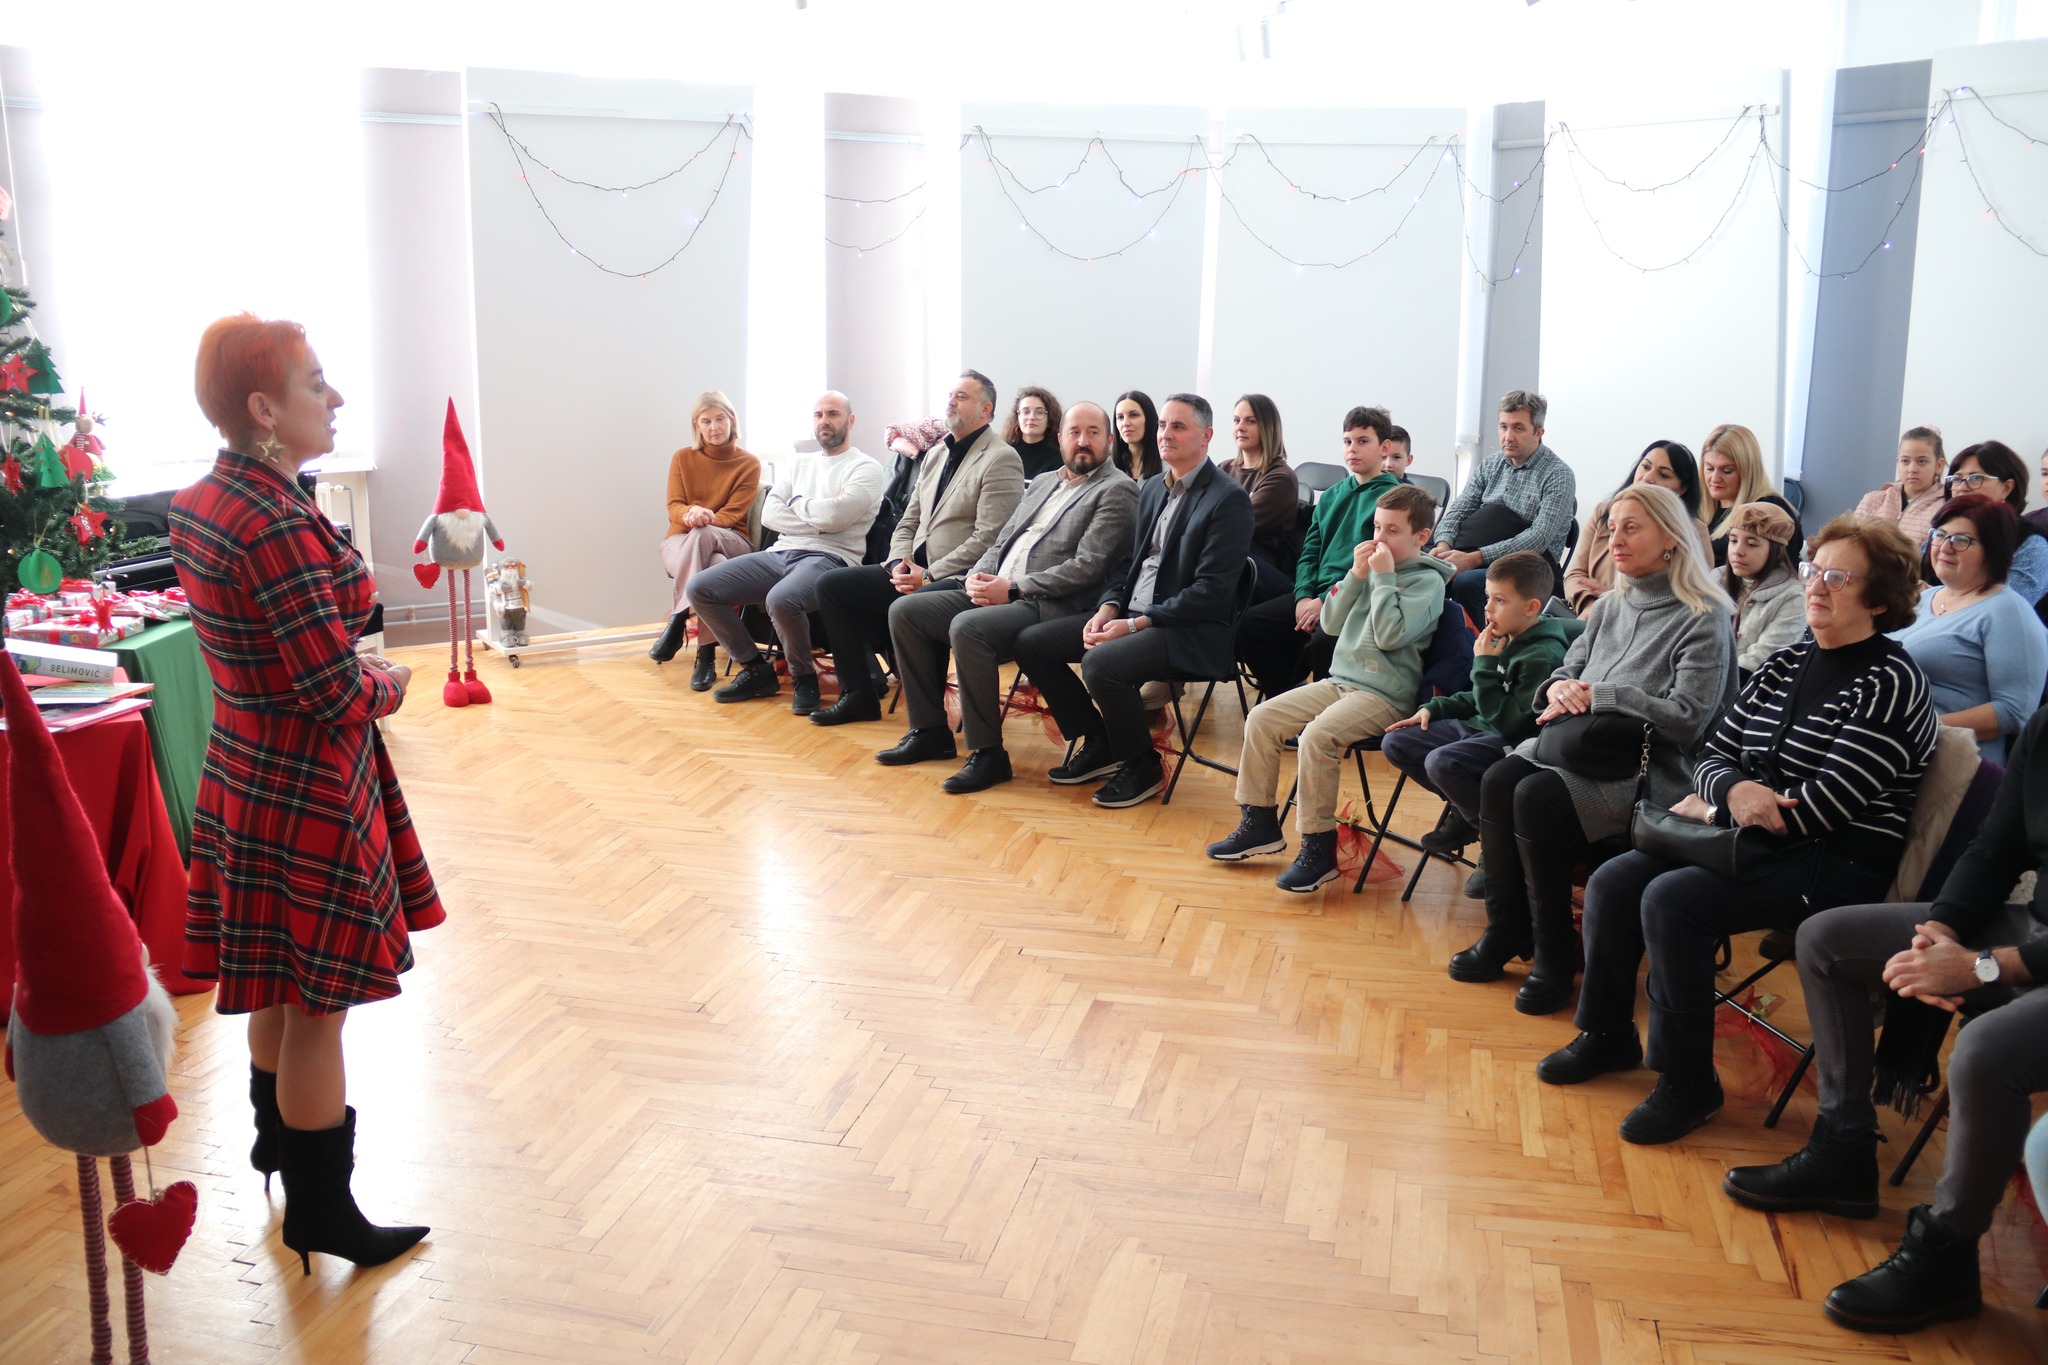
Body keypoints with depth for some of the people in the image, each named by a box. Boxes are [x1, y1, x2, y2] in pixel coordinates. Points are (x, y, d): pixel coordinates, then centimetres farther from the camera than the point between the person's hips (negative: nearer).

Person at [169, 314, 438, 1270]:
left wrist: (357, 672, 4)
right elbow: (338, 696, -25)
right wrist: (389, 682, -5)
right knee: (317, 1006, 5)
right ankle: (320, 1214, 19)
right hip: (306, 789, -9)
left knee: (278, 990, 25)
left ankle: (279, 1142, 45)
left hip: (242, 768, 9)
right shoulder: (279, 525, -26)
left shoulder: (196, 503, 4)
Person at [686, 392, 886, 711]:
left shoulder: (866, 468, 3)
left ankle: (804, 677, -11)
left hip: (829, 558, -7)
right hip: (780, 553, 7)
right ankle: (757, 669, 5)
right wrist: (818, 524, -4)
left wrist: (797, 504, 4)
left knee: (781, 600, -39)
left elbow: (835, 515, -14)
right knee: (700, 589, -8)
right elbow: (769, 514, 8)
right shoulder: (798, 464, 22)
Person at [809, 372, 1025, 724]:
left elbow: (987, 538, -17)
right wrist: (900, 562, -2)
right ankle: (857, 694, 3)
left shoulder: (1001, 460, -8)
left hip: (956, 578, -9)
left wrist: (930, 575, -19)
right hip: (914, 571, 9)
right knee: (831, 586, -1)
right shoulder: (935, 456, 19)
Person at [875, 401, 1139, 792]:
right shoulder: (1042, 483, 22)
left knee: (967, 627, -33)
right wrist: (978, 576, -1)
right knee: (904, 611, -2)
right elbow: (1001, 542, 22)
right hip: (994, 592, 9)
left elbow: (1087, 567, -14)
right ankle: (930, 731, 5)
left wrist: (1013, 589, -16)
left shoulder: (1117, 490, -4)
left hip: (1049, 605, -8)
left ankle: (988, 751, -21)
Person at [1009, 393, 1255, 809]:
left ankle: (1143, 767, -8)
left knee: (1100, 663, -33)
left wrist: (1137, 623, -20)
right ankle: (1098, 743, 11)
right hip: (1130, 615, 9)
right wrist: (1108, 609, -3)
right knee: (1031, 643, -1)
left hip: (1192, 630, -9)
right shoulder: (1153, 488, 15)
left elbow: (1211, 592, -17)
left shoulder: (1228, 500, -11)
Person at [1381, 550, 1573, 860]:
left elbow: (1508, 721, -23)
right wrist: (1433, 708, 9)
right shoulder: (1505, 639, 4)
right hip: (1477, 727, 9)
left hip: (1513, 742, -9)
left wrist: (1485, 666, -21)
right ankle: (1463, 808, 14)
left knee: (1441, 762, -33)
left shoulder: (1544, 655, -22)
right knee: (1395, 743, 3)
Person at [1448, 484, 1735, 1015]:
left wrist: (1596, 697, -15)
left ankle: (1554, 952, -16)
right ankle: (1505, 928, -11)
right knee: (1498, 779, -22)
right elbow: (1568, 671, 20)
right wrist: (1560, 688, -6)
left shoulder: (1703, 620, -6)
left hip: (1651, 770, -7)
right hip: (1580, 747, 7)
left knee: (1538, 796, -31)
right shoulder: (1609, 607, 16)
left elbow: (1688, 719, -16)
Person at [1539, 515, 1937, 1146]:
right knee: (1612, 882, -7)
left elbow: (1820, 807, -21)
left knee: (1672, 900, -27)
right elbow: (1713, 754, 10)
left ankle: (1688, 1082, -12)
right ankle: (1607, 1035, 13)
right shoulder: (1785, 664, 10)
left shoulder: (1889, 685, -14)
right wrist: (1734, 791, -16)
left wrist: (1711, 811, -9)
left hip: (1838, 864, -8)